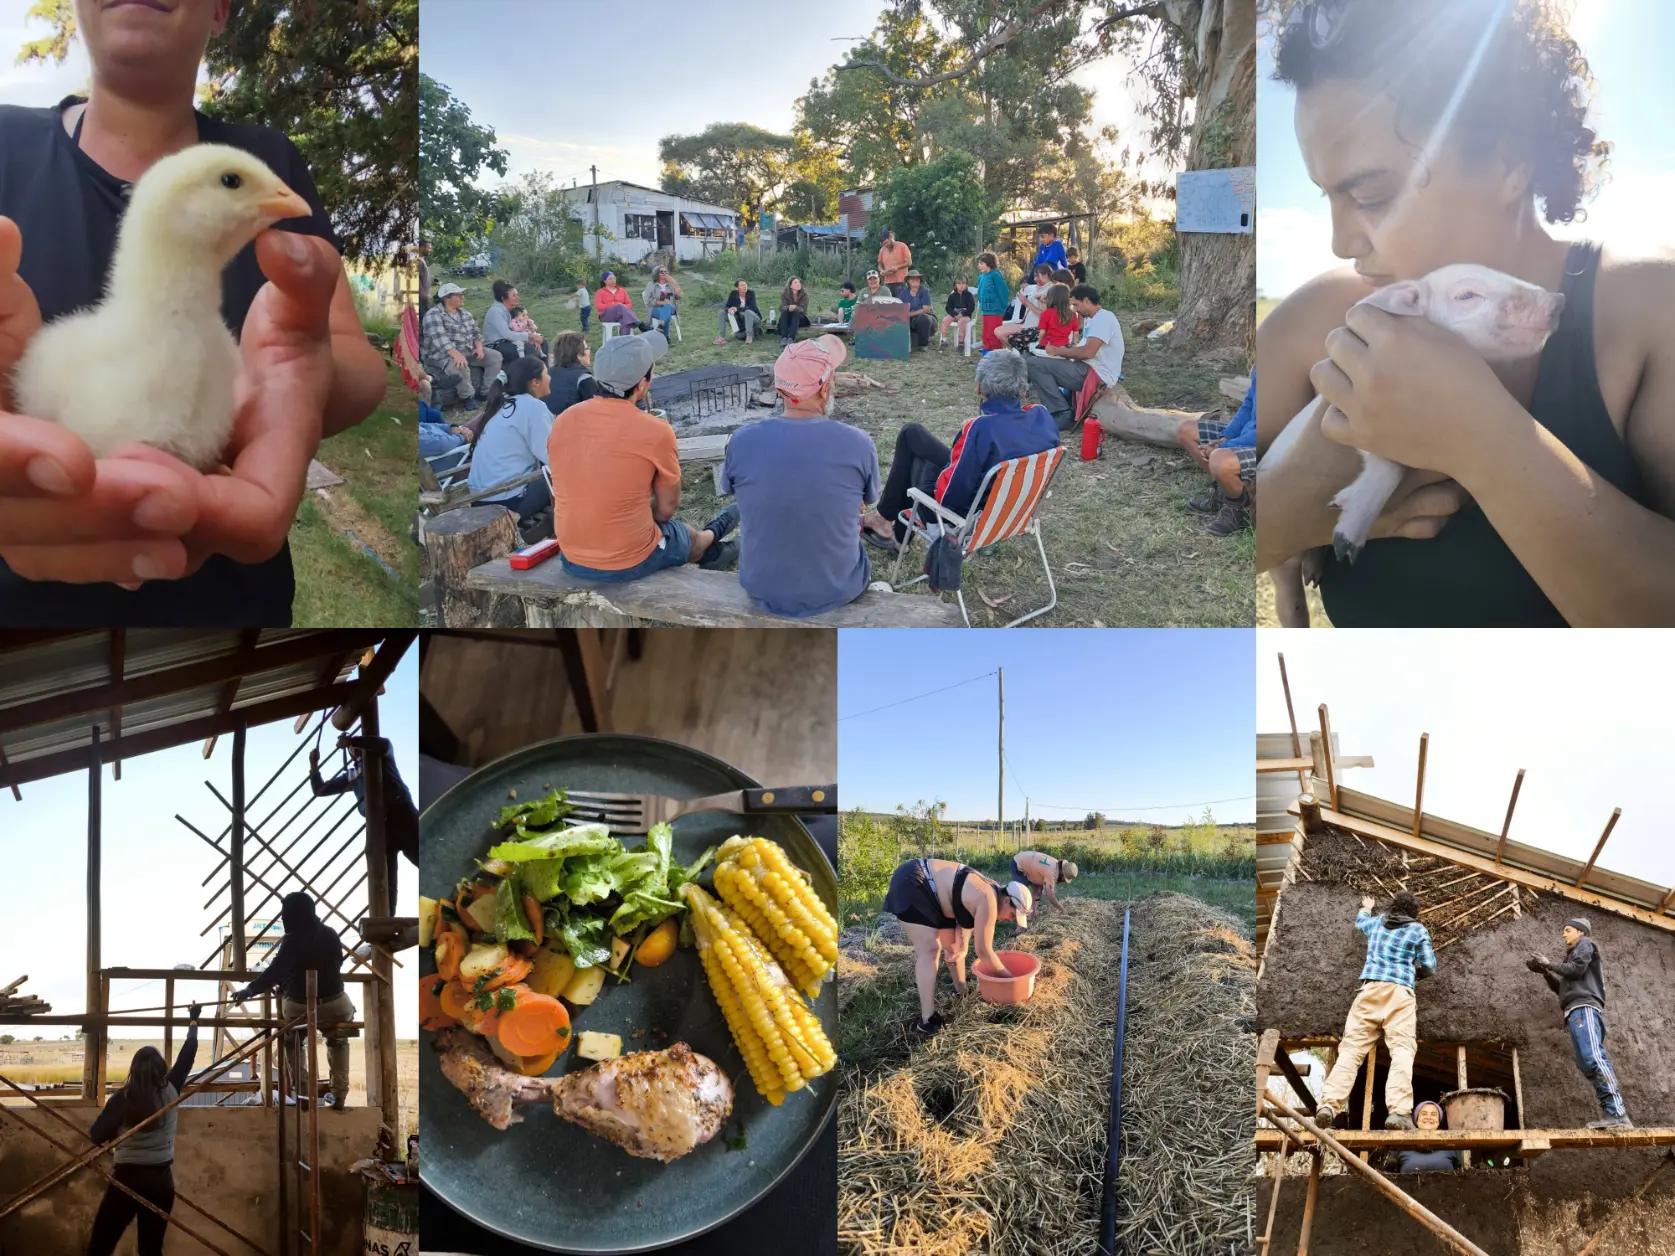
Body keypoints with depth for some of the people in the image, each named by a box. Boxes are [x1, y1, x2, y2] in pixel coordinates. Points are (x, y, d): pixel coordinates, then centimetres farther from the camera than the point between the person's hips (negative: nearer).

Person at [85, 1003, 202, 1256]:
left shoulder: (122, 1098, -10)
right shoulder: (171, 1092, -2)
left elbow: (96, 1135, -5)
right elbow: (187, 1055, 11)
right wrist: (194, 1021, 23)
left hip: (126, 1179, -3)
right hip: (161, 1180, 3)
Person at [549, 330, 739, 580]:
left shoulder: (562, 421, -5)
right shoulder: (655, 431, -19)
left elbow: (563, 495, 9)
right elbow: (666, 509, -7)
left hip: (571, 559, 4)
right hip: (631, 562, -4)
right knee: (693, 538, 29)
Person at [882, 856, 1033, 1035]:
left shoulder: (988, 894, 5)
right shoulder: (988, 901, -24)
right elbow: (983, 951, -20)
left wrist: (961, 948, -12)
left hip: (928, 891, 10)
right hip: (911, 886, -10)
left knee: (952, 945, 16)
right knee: (930, 949, -16)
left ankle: (962, 994, 32)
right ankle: (928, 1019, -16)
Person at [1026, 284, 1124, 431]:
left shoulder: (1103, 318, -14)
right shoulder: (1093, 319, 18)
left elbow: (1088, 352, -25)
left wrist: (1058, 351, -12)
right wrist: (1064, 349, 3)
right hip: (1089, 370, 11)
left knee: (1034, 364, -17)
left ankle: (1063, 414, -15)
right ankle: (1063, 407, 9)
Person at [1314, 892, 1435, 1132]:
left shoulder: (1377, 922, 25)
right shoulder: (1419, 930, 14)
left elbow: (1360, 921, 47)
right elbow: (1429, 966, 12)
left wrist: (1365, 908, 68)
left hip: (1370, 988, 3)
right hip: (1400, 991, -3)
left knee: (1351, 1046, -5)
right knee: (1401, 1048, -14)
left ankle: (1329, 1104, -22)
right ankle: (1399, 1111, -34)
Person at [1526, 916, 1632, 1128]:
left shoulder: (1584, 944, 12)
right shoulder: (1573, 953, 34)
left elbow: (1577, 968, -7)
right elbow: (1562, 988, 30)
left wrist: (1550, 964, 4)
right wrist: (1544, 972, 20)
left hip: (1584, 1007, -10)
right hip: (1576, 1012, 10)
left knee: (1594, 1057, -23)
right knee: (1586, 1064, -2)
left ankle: (1618, 1114, -34)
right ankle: (1610, 1113, -12)